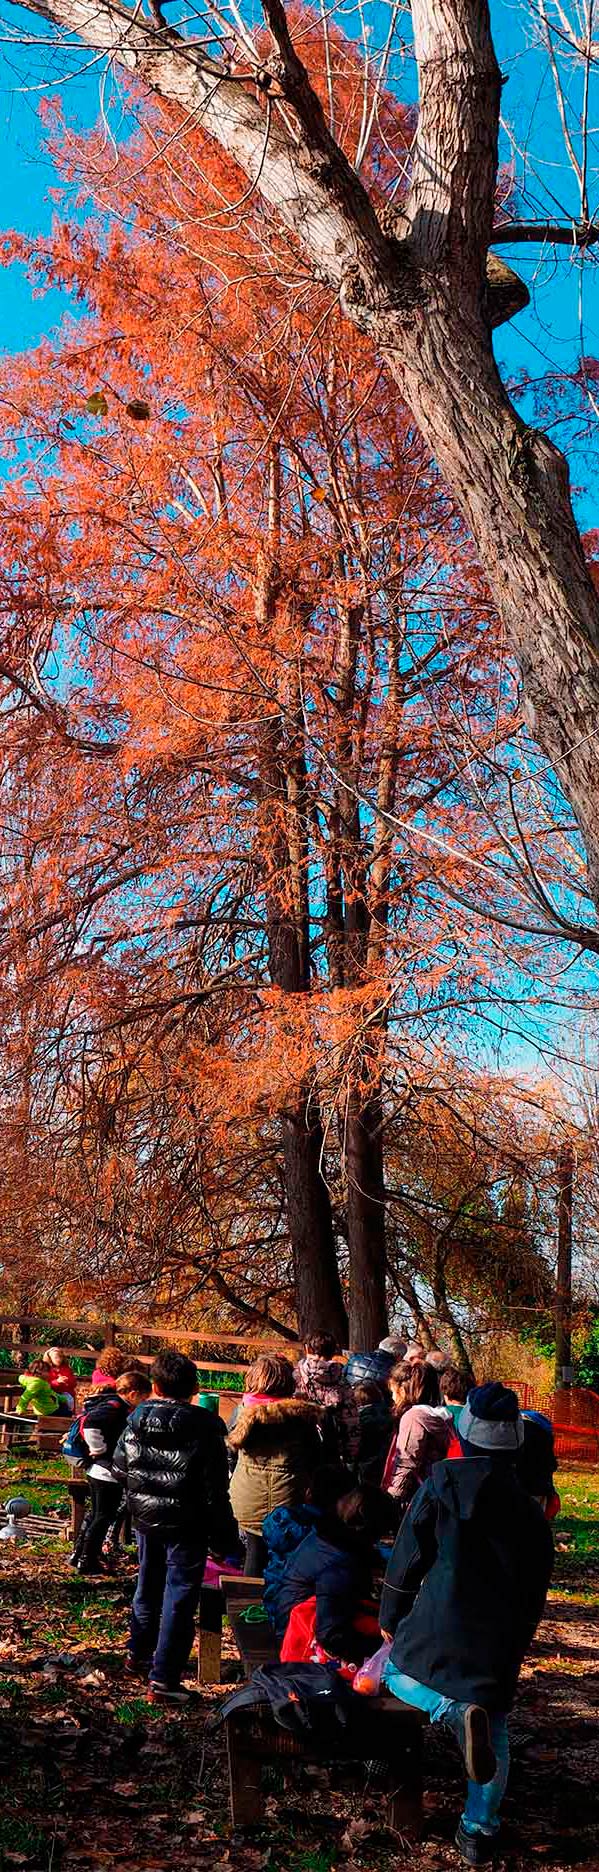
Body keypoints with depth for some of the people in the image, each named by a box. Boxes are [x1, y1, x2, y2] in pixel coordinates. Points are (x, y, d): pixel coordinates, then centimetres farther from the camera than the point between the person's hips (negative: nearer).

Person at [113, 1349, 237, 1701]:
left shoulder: (136, 1420, -4)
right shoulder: (204, 1427, -17)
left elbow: (119, 1470, 7)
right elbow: (216, 1491, -15)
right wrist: (223, 1540, -8)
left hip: (145, 1520, 6)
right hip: (186, 1527, -5)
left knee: (148, 1587, 24)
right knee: (179, 1599, 2)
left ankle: (139, 1654, 42)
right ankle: (164, 1679, 1)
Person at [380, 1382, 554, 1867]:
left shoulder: (439, 1487, -8)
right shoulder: (529, 1510, 1)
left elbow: (407, 1560, -4)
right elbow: (536, 1591, 8)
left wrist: (390, 1618, 9)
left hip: (438, 1625, -3)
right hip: (501, 1640, 3)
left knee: (398, 1674, 20)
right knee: (496, 1731, 20)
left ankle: (454, 1709, -10)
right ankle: (479, 1831, 15)